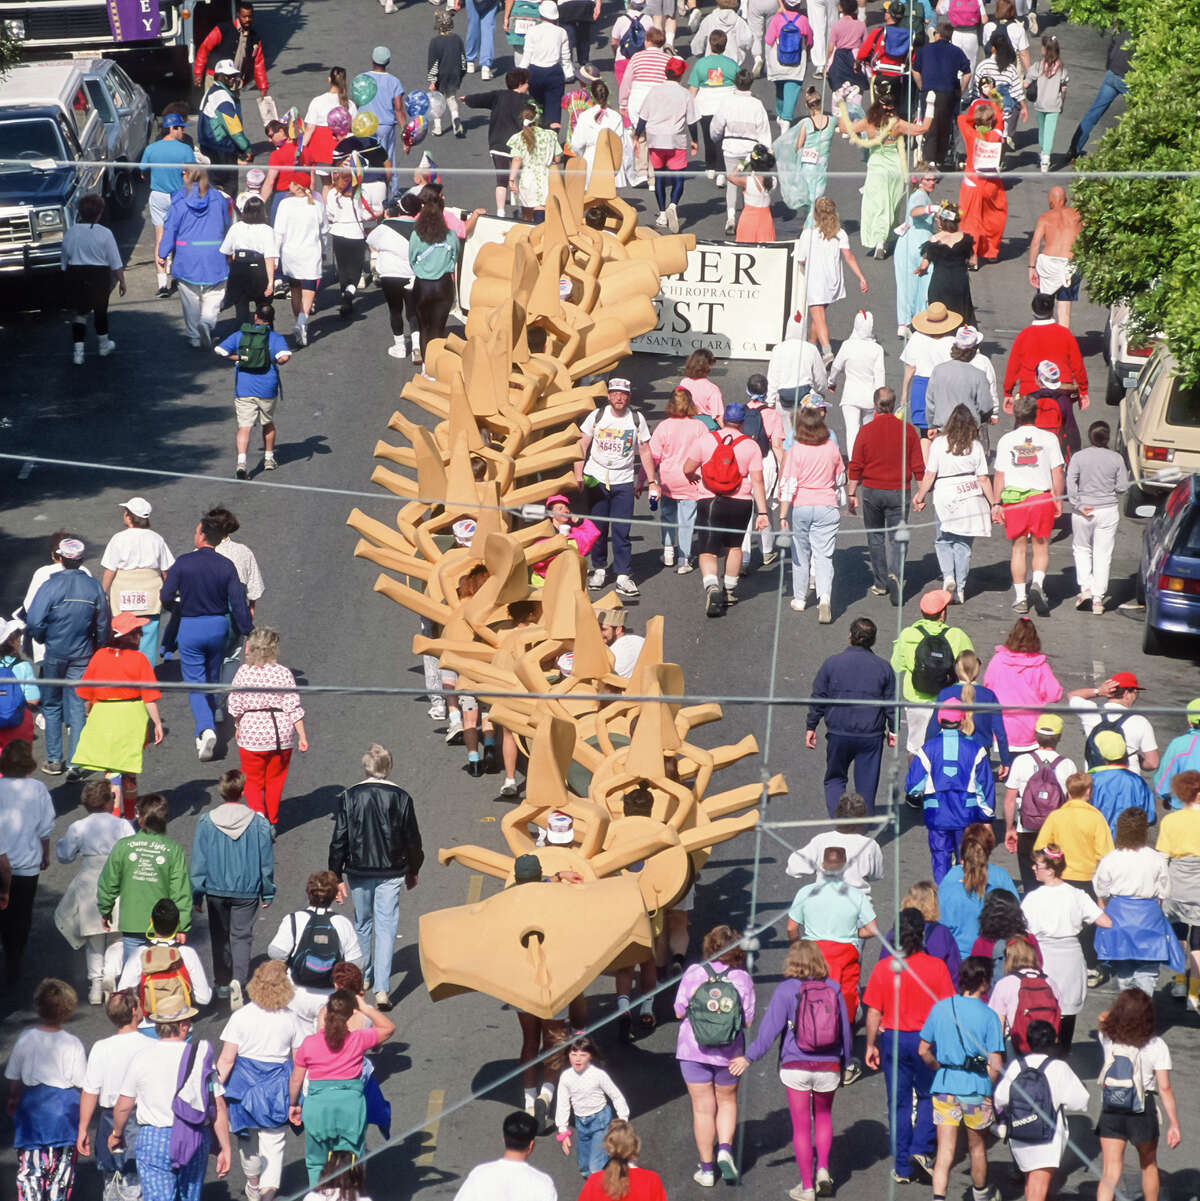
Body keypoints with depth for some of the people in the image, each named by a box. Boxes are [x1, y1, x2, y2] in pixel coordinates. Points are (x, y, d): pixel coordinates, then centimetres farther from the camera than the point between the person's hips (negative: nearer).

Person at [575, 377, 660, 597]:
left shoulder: (637, 420, 2)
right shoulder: (597, 416, 0)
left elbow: (645, 451, 8)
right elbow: (582, 446, 4)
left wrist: (652, 481, 4)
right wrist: (578, 475, -4)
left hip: (624, 481, -1)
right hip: (596, 479, 1)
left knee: (621, 530, -7)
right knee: (598, 527, 4)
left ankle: (623, 576, -6)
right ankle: (598, 569, 19)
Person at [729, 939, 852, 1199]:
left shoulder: (786, 990, -9)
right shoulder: (832, 989, -1)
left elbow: (770, 1028, -10)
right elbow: (845, 1029, 5)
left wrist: (749, 1058, -2)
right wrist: (844, 1061, 18)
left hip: (795, 1067, -2)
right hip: (828, 1067, 2)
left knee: (801, 1126, 7)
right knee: (823, 1116, 25)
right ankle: (823, 1169, 10)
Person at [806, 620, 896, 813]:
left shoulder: (832, 663, -2)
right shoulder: (883, 667, 0)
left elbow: (818, 698, 1)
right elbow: (891, 703, 6)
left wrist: (811, 727, 11)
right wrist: (893, 730, 18)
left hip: (838, 733, 0)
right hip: (871, 735, 0)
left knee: (835, 778, 15)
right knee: (866, 784, 9)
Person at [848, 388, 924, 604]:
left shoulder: (866, 431, -7)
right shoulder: (907, 431, -3)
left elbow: (855, 466, -4)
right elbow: (918, 467, 1)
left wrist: (851, 493, 5)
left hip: (872, 491, 0)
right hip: (899, 491, 0)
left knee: (875, 537, 15)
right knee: (896, 537, 4)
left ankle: (881, 584, 20)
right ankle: (894, 574, -20)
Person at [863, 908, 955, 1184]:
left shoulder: (884, 967, -7)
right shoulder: (936, 967, -9)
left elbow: (874, 1012, -4)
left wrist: (871, 1045, 7)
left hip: (892, 1038, 1)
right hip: (927, 1038, -1)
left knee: (898, 1102, 10)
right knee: (928, 1096, 18)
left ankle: (901, 1167, 14)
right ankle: (920, 1149, 0)